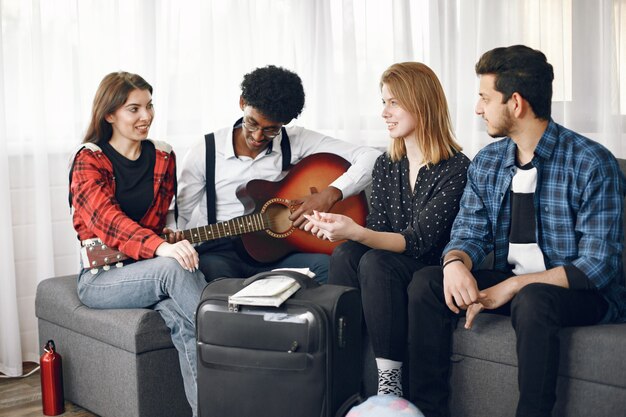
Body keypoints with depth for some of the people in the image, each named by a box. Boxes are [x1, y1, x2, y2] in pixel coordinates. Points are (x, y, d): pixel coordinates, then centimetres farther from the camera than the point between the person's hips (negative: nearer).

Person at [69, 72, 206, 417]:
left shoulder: (163, 158, 11)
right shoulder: (89, 161, -5)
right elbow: (107, 217, -24)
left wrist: (173, 236, -3)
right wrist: (160, 247, -41)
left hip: (150, 267, 4)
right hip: (101, 276, -4)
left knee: (184, 320, -33)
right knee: (172, 268, -35)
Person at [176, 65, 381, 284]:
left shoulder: (296, 141, 1)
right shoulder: (203, 153, 2)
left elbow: (370, 157, -2)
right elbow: (181, 216, 9)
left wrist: (330, 195, -15)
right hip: (223, 252, 0)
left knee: (328, 266, -32)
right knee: (213, 268, -39)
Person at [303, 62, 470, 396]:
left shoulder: (455, 169, -12)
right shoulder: (385, 166, 8)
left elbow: (419, 241, -19)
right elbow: (378, 230, 4)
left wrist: (356, 232, -33)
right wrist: (339, 228, -18)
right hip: (389, 270, 6)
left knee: (375, 262, -32)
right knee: (344, 255, -24)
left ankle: (389, 381, -29)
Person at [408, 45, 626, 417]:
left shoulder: (592, 164, -16)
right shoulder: (486, 163, 4)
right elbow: (469, 234, 3)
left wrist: (513, 286, -25)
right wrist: (456, 263, -22)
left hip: (579, 292, -6)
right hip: (510, 284, 6)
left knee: (532, 299, -37)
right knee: (427, 283, -13)